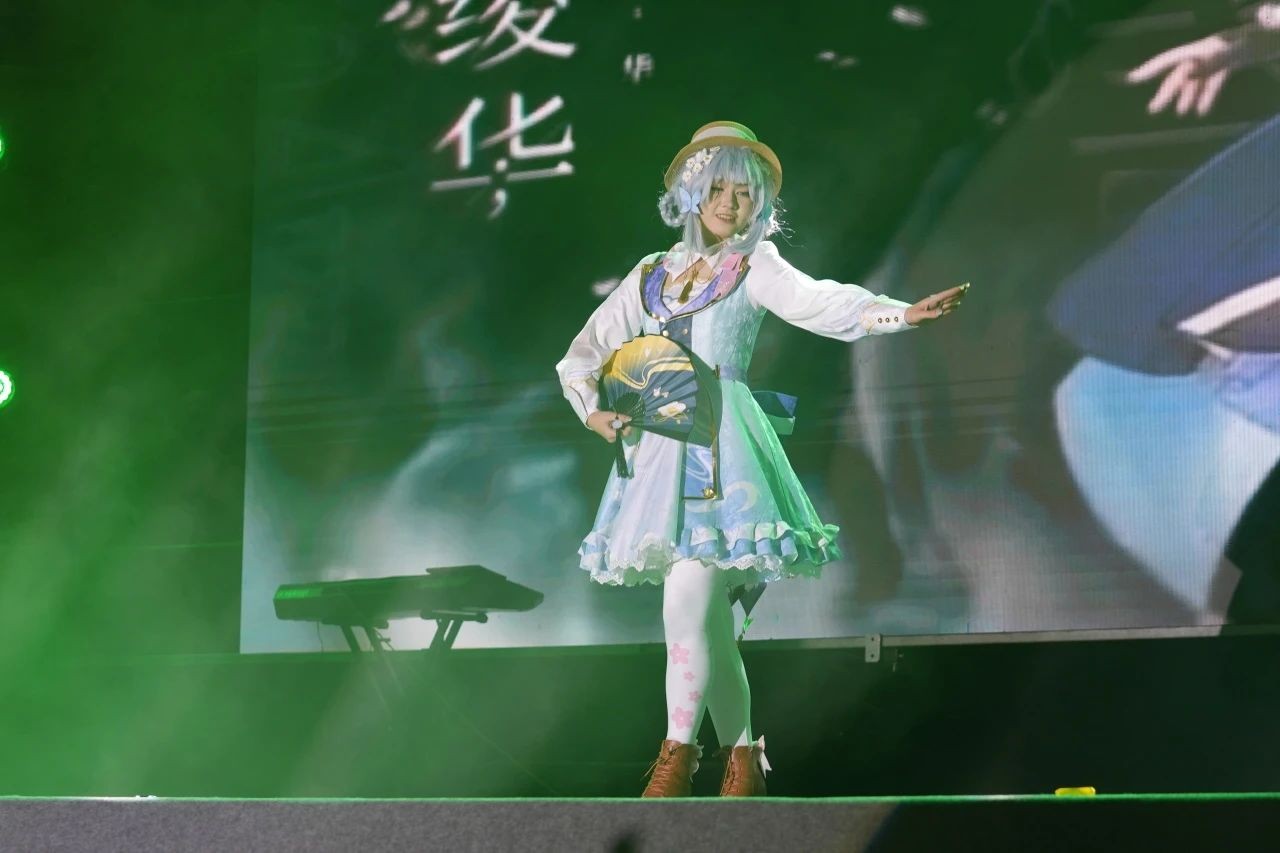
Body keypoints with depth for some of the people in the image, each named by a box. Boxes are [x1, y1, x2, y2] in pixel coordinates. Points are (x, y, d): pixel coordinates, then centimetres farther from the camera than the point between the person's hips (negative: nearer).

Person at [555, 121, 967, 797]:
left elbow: (818, 301, -12)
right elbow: (587, 350, 19)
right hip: (657, 449, 4)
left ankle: (677, 754, -4)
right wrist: (593, 409, 0)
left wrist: (899, 312, -29)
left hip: (720, 445, -4)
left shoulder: (755, 268, 6)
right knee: (707, 623, 4)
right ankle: (742, 758, 12)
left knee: (688, 606, -15)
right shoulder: (653, 274, 17)